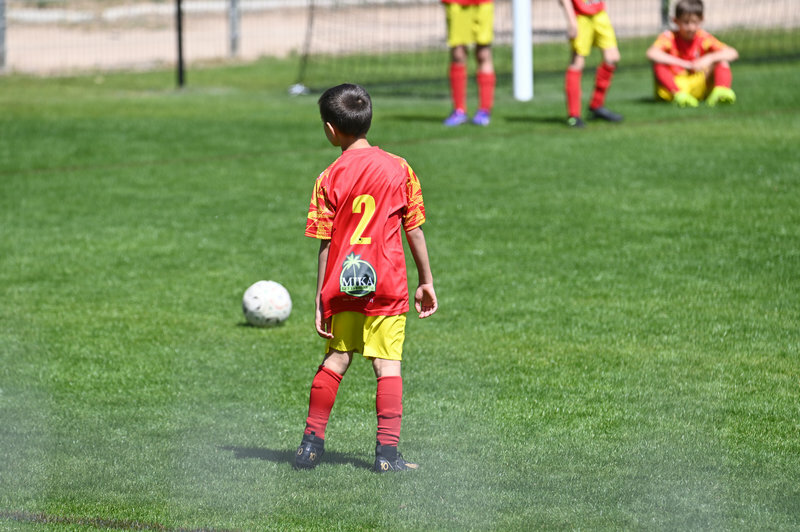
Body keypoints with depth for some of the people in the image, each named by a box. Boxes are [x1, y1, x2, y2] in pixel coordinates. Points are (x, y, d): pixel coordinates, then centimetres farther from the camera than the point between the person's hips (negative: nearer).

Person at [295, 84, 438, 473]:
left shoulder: (329, 179, -3)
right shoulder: (399, 169, 0)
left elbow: (324, 245, -3)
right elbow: (414, 230, 3)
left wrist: (321, 300, 1)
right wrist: (426, 281, 12)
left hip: (343, 284, 1)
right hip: (387, 284, -1)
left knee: (335, 360, 14)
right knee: (387, 365, 0)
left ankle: (311, 442, 18)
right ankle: (387, 452, -6)